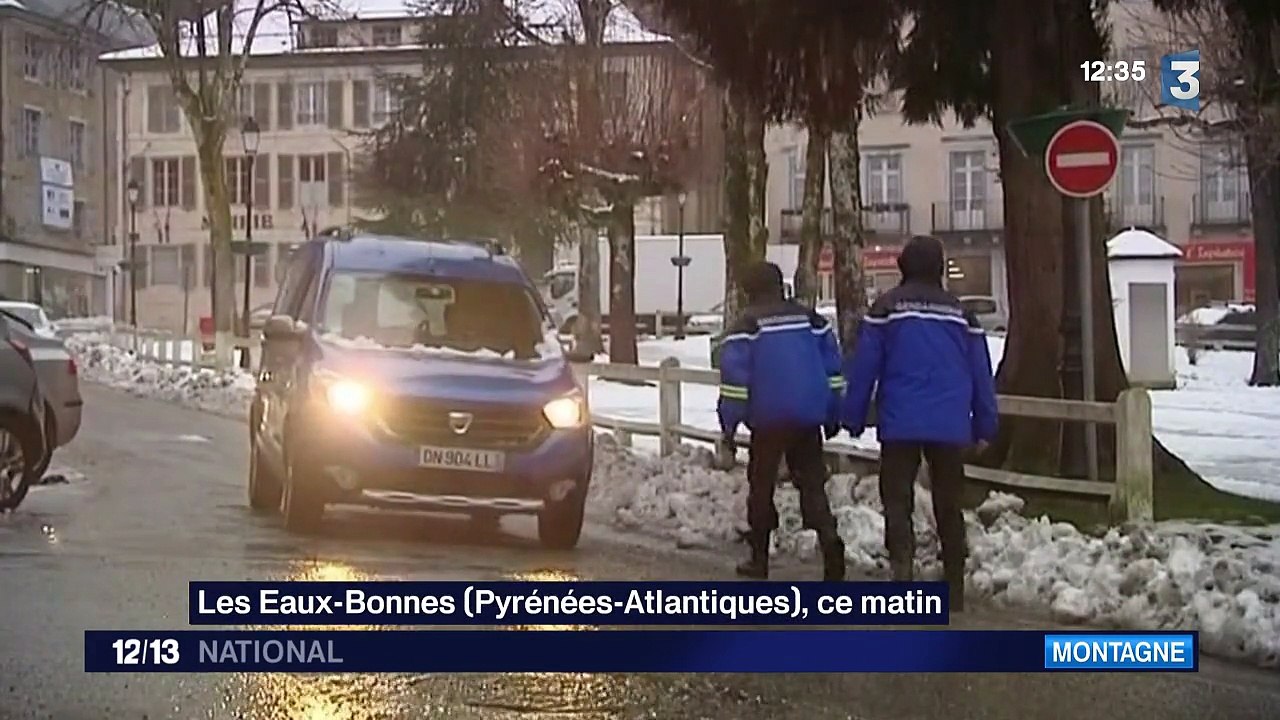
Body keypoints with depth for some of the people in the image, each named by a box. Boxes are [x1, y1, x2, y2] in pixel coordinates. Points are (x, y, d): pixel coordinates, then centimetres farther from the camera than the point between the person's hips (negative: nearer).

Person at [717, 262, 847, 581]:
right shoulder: (810, 318, 10)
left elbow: (734, 376, -10)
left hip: (768, 419, -3)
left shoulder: (747, 324, -3)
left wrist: (729, 423, -5)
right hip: (808, 418, 3)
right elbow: (832, 368, 11)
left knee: (762, 484, 9)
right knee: (812, 482, 7)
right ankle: (829, 539, -17)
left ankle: (759, 557, 13)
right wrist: (833, 417, 16)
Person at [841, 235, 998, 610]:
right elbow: (981, 374, 10)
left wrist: (853, 419, 4)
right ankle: (955, 588, 16)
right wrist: (984, 426, 17)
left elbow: (863, 367, -2)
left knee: (897, 499, -1)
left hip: (901, 424, -3)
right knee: (948, 503, 12)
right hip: (950, 426, 3)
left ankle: (901, 563, -23)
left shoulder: (887, 307, -1)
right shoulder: (959, 312, 9)